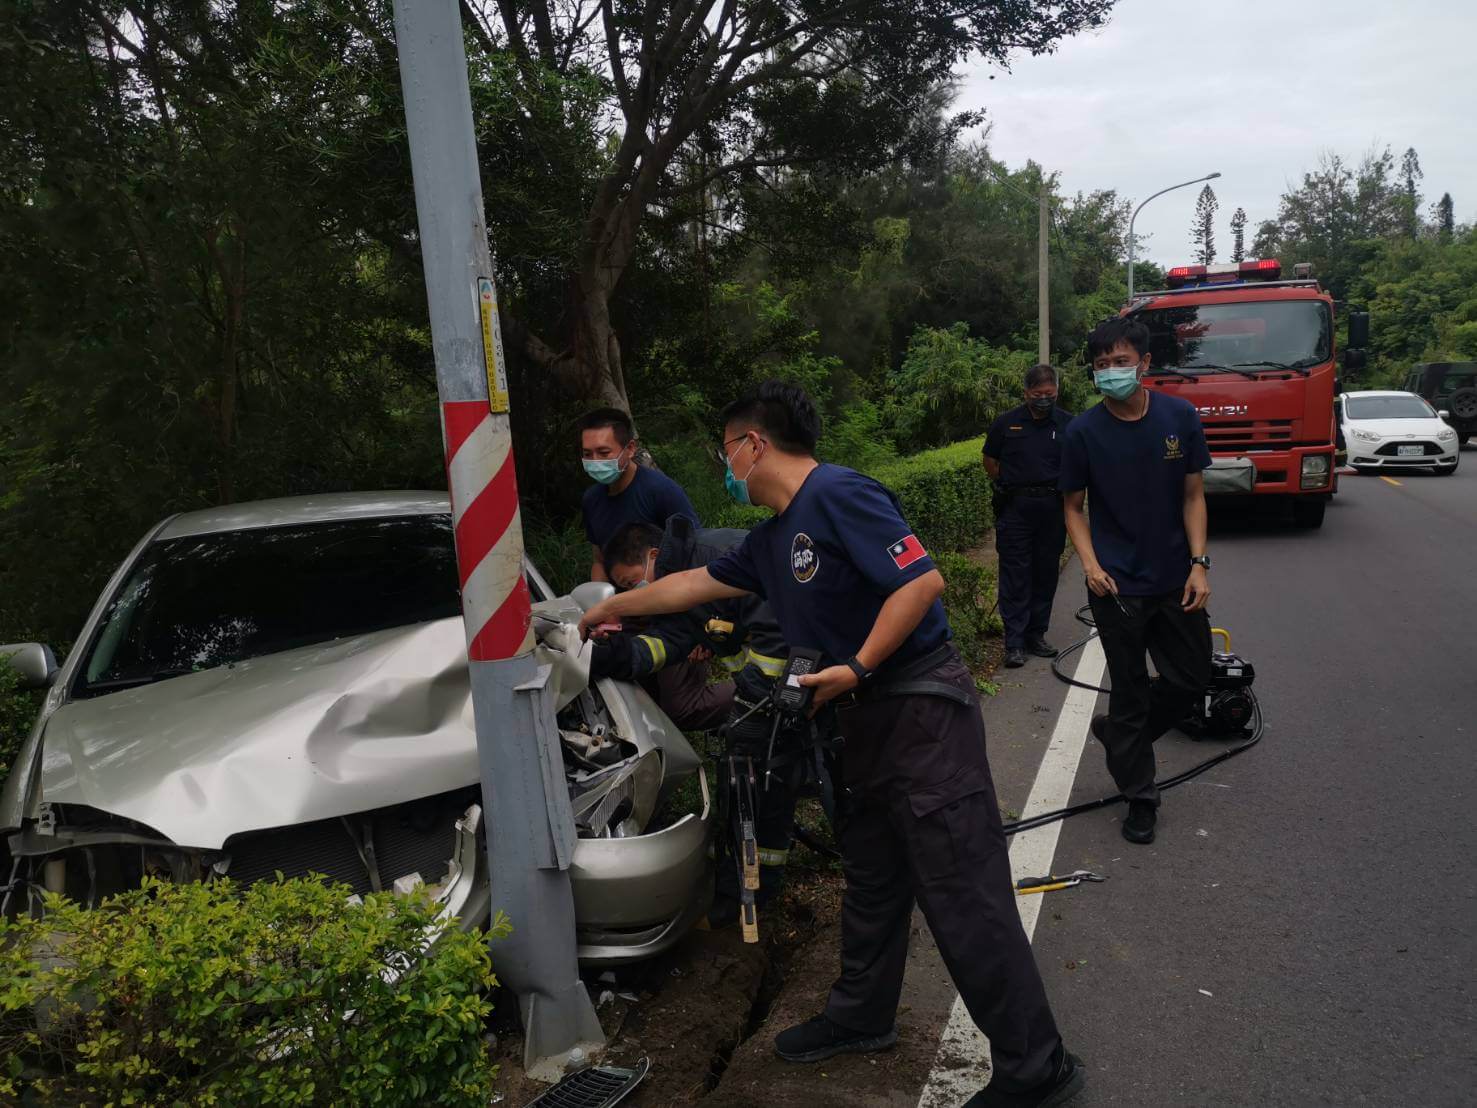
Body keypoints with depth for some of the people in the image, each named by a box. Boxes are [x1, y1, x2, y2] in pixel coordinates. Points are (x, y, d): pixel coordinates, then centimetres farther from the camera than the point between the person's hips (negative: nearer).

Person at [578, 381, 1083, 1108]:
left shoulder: (838, 496, -16)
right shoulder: (772, 538, 14)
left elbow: (923, 581, -22)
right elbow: (695, 583, 27)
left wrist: (856, 669, -19)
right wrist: (613, 608, 36)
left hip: (921, 711, -10)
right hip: (869, 719, 10)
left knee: (965, 897, -5)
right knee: (871, 879, 21)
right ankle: (861, 1016, 39)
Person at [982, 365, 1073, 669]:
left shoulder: (1068, 425, 3)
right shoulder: (1006, 423, 2)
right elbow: (990, 461, 14)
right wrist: (1009, 486, 8)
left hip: (1052, 508, 2)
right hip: (1015, 508, -1)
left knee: (1046, 574, 9)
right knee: (1014, 575, -3)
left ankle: (1036, 635, 21)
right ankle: (1014, 643, 0)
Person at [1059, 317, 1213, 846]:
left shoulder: (1180, 417, -3)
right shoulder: (1084, 431, -8)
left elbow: (1193, 495, 1)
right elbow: (1074, 505, 2)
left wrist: (1199, 564, -7)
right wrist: (1089, 562, -12)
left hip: (1175, 580, 3)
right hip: (1118, 584, -3)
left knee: (1191, 678, 11)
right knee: (1130, 688, 6)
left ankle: (1118, 733, 36)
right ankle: (1140, 797, 21)